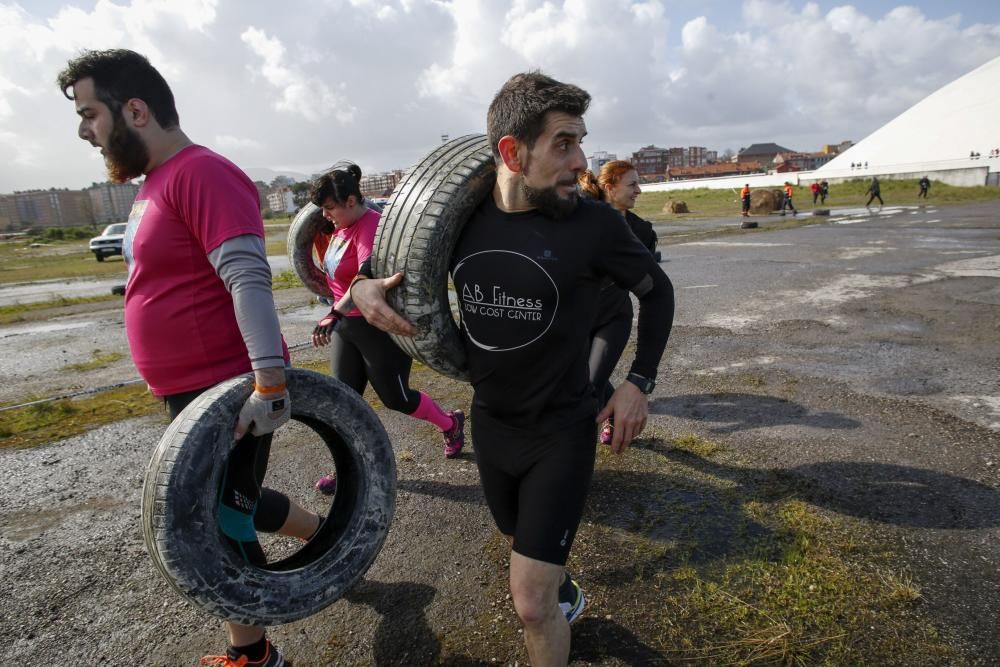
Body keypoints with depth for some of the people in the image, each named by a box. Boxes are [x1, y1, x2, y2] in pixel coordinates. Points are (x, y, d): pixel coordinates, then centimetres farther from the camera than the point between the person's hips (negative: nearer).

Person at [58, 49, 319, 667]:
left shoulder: (201, 173, -17)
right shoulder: (158, 182, 14)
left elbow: (249, 279, -27)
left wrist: (270, 381, -33)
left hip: (230, 393, -10)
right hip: (194, 393, 10)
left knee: (221, 531, 5)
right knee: (225, 508, 25)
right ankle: (328, 535, 46)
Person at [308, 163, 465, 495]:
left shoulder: (371, 227, -23)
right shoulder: (341, 226, 5)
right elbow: (330, 263, 26)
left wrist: (334, 314, -51)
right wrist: (317, 231, 12)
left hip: (380, 326, -8)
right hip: (346, 322, 8)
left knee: (396, 398, 6)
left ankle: (450, 423, 34)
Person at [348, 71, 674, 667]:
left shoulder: (594, 225, -18)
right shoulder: (462, 218, -10)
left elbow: (657, 289, -1)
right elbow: (399, 265, 7)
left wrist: (640, 382, -8)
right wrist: (363, 287, -15)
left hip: (562, 431, -4)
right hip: (490, 422, 5)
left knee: (530, 603, -4)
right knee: (526, 543, 29)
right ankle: (566, 593, 61)